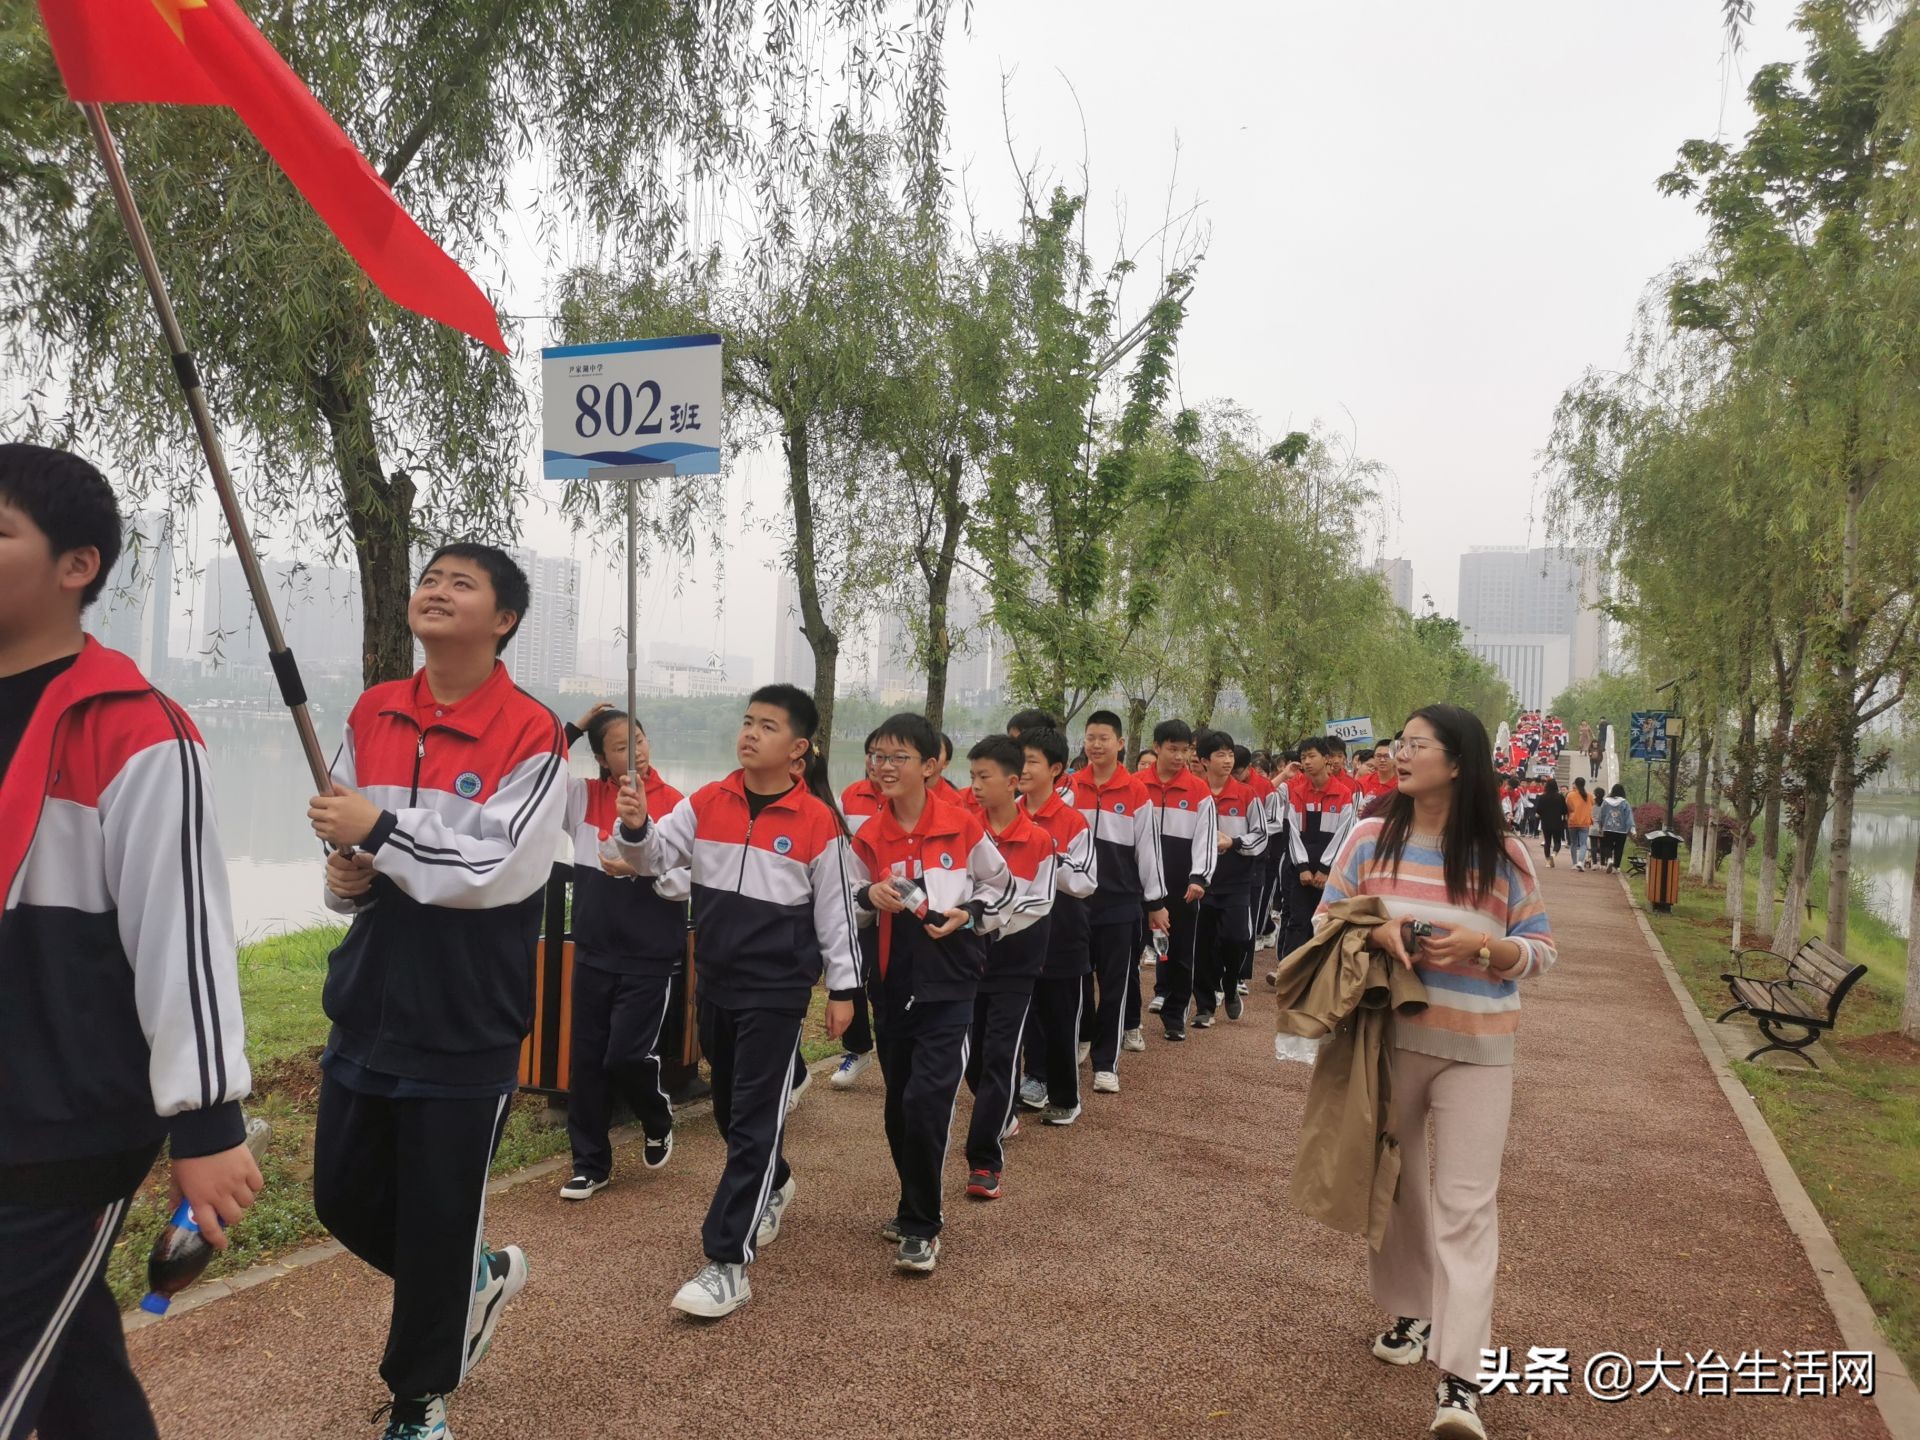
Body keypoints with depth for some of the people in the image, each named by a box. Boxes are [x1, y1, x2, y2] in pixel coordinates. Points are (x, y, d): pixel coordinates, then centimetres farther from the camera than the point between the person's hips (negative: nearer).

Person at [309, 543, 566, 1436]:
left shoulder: (531, 733, -12)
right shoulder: (371, 715, 7)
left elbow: (503, 869, -21)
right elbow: (347, 837, 17)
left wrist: (382, 833, -20)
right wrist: (343, 877, -4)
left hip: (467, 1023, -6)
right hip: (368, 1005, 7)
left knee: (437, 1222, 5)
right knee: (344, 1197, 16)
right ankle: (476, 1279, 43)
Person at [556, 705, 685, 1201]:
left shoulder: (674, 804, -9)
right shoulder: (585, 797, 3)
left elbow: (688, 881, -10)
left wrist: (642, 870, -25)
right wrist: (571, 729, -6)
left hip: (651, 958, -4)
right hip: (592, 953, 4)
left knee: (627, 1056, -5)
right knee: (585, 1061, 8)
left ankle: (658, 1124, 27)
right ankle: (590, 1165, 23)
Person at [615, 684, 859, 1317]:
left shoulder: (818, 821, -10)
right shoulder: (706, 803, 0)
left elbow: (836, 910, -4)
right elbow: (655, 856, -5)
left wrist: (843, 987, -1)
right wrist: (635, 826, -26)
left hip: (778, 989, -5)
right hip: (715, 982, 5)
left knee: (754, 1119, -3)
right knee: (728, 1107, 21)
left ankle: (727, 1263, 3)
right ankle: (773, 1186, 48)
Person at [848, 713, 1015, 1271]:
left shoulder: (962, 827, -7)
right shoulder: (868, 837, 1)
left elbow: (1003, 887, 5)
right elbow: (849, 904, 11)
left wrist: (969, 916, -11)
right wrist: (869, 896, -10)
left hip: (949, 985, -4)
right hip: (891, 986, 4)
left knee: (925, 1102, -14)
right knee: (899, 1107, 13)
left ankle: (920, 1228, 3)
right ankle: (918, 1210, 34)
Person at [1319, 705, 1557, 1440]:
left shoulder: (1504, 854, -4)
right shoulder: (1370, 837, -2)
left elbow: (1541, 951, 0)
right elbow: (1326, 922, 2)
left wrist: (1478, 945, -20)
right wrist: (1378, 931, -18)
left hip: (1475, 1049, -2)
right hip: (1387, 1037, 2)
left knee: (1467, 1206, -5)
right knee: (1395, 1183, 16)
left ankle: (1458, 1380, -4)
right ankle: (1408, 1311, 38)